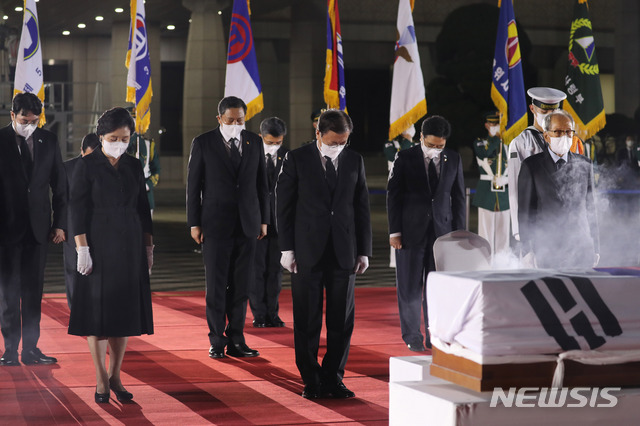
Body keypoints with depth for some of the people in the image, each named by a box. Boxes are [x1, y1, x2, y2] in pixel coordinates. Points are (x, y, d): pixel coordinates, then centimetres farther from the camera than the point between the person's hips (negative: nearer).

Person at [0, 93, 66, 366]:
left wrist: (60, 224, 4)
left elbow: (59, 186, 10)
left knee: (34, 291, 5)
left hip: (38, 228, 3)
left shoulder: (48, 141, 6)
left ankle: (31, 349, 10)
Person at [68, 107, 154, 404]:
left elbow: (143, 208, 11)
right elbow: (78, 209, -9)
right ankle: (101, 380, 6)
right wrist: (82, 250, -15)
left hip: (129, 245, 4)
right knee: (97, 309, -2)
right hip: (99, 245, -4)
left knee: (124, 309, 6)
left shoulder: (134, 166, 7)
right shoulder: (86, 166, -5)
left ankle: (115, 376, 15)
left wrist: (148, 247, 8)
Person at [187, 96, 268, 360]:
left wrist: (263, 220, 8)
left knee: (241, 285, 4)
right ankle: (217, 341, 6)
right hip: (216, 224, -3)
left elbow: (261, 183, 12)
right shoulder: (203, 143, -2)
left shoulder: (254, 142, 7)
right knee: (216, 284, -1)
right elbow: (193, 185, 0)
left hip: (247, 224, 3)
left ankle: (236, 340, 10)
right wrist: (194, 223, -3)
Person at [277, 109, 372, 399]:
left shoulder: (354, 161, 8)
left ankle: (333, 378, 12)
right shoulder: (296, 160, -1)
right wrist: (287, 249, -5)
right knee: (307, 321, 2)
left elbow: (362, 208, 11)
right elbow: (284, 206, 0)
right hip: (307, 252, -2)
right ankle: (311, 381, 10)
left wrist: (364, 251, 7)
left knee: (342, 320, 3)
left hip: (344, 253, 3)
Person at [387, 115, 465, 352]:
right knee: (410, 287, 2)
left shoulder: (453, 160, 6)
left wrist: (459, 233, 3)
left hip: (442, 230, 2)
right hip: (411, 231, -2)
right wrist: (394, 232, -6)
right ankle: (412, 336, 11)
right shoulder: (405, 159, -1)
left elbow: (458, 198, 9)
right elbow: (393, 196, 0)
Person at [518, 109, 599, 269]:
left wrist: (595, 248, 11)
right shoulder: (531, 166, 2)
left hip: (581, 250, 2)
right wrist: (528, 250, -4)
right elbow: (524, 210, 1)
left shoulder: (584, 165, 11)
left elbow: (590, 208, 13)